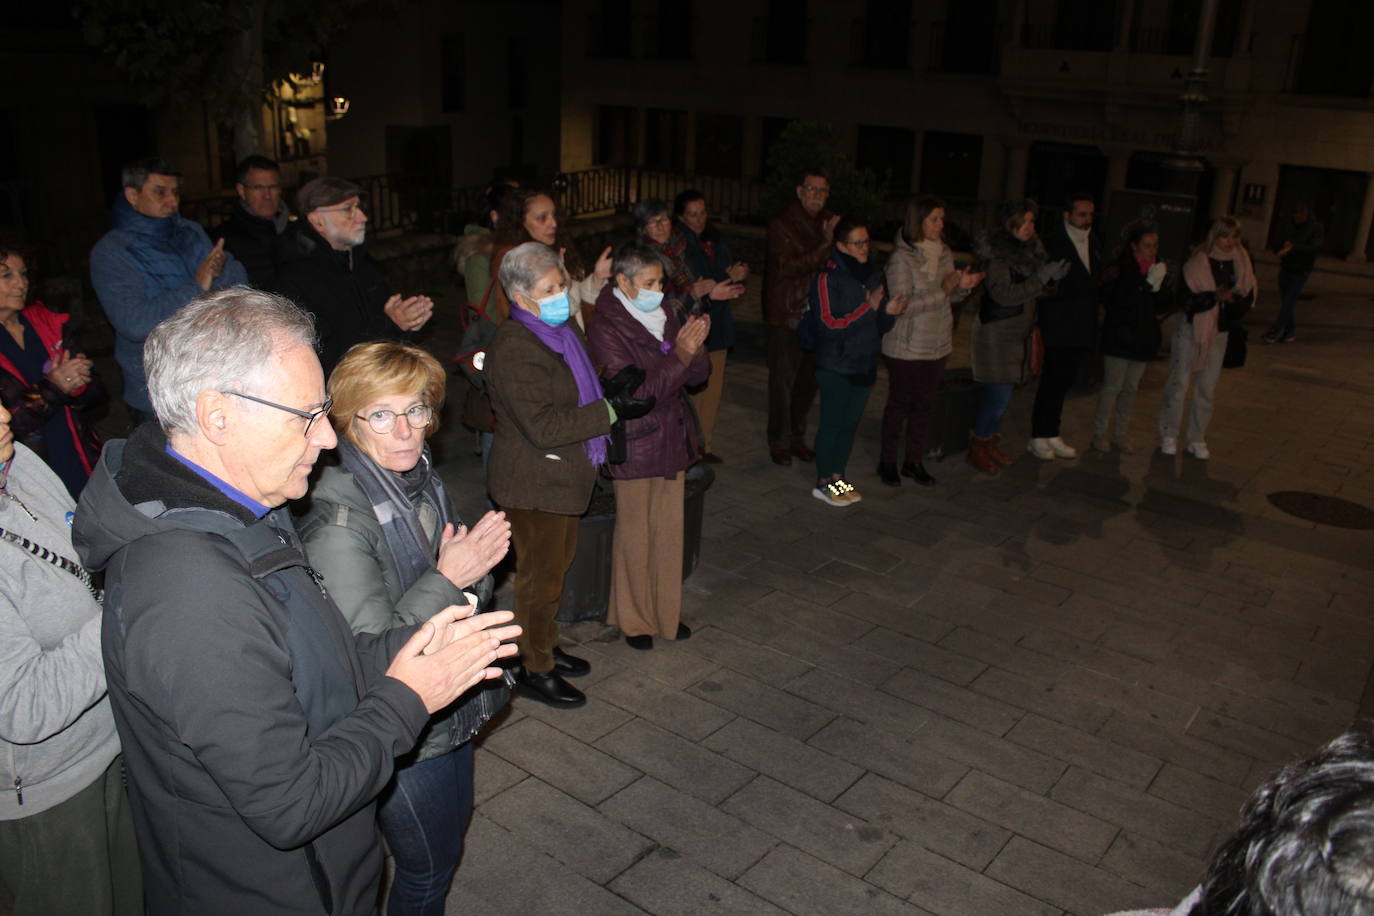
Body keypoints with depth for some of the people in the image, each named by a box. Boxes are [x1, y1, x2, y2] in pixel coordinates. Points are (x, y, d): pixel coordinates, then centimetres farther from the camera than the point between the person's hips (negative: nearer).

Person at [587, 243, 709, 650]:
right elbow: (632, 392, -23)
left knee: (670, 529, 15)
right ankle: (633, 619, 26)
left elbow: (697, 376, 5)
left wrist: (695, 348, -16)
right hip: (635, 448, -6)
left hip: (672, 440, 6)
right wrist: (680, 354, -26)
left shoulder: (667, 317, 5)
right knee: (635, 535, 8)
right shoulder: (606, 330, -15)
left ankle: (665, 611, 32)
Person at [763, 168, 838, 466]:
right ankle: (779, 442, 12)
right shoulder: (781, 224, -8)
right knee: (783, 380, 0)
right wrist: (825, 247, -25)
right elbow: (787, 267, -19)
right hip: (786, 315, -5)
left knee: (809, 379, 12)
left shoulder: (829, 223, 9)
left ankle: (797, 437, 26)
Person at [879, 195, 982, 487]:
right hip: (906, 347, -6)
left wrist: (962, 287, -6)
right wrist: (943, 290, -24)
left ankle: (914, 461, 26)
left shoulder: (944, 253, 5)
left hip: (937, 344, 6)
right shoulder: (901, 258, -16)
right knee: (899, 405, 6)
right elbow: (902, 305, -22)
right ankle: (888, 461, 21)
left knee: (924, 404, 13)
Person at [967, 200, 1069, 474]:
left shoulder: (1030, 248, 8)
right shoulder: (997, 253, -17)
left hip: (1018, 333, 8)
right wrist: (1041, 279, -24)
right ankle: (977, 449, 10)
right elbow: (1003, 294, -24)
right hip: (996, 332, -8)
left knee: (1002, 396, 14)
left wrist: (1053, 276, 2)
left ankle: (989, 443, 28)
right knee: (999, 397, -6)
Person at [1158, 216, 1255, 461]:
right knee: (1179, 383, -1)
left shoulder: (1242, 262, 2)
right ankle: (1169, 435, 11)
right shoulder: (1197, 262, -11)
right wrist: (1215, 296, -28)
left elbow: (1248, 298, 0)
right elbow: (1189, 300, -15)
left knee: (1207, 387, 6)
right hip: (1191, 330, -4)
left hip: (1219, 333, 4)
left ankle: (1197, 439, 16)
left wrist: (1231, 297, -18)